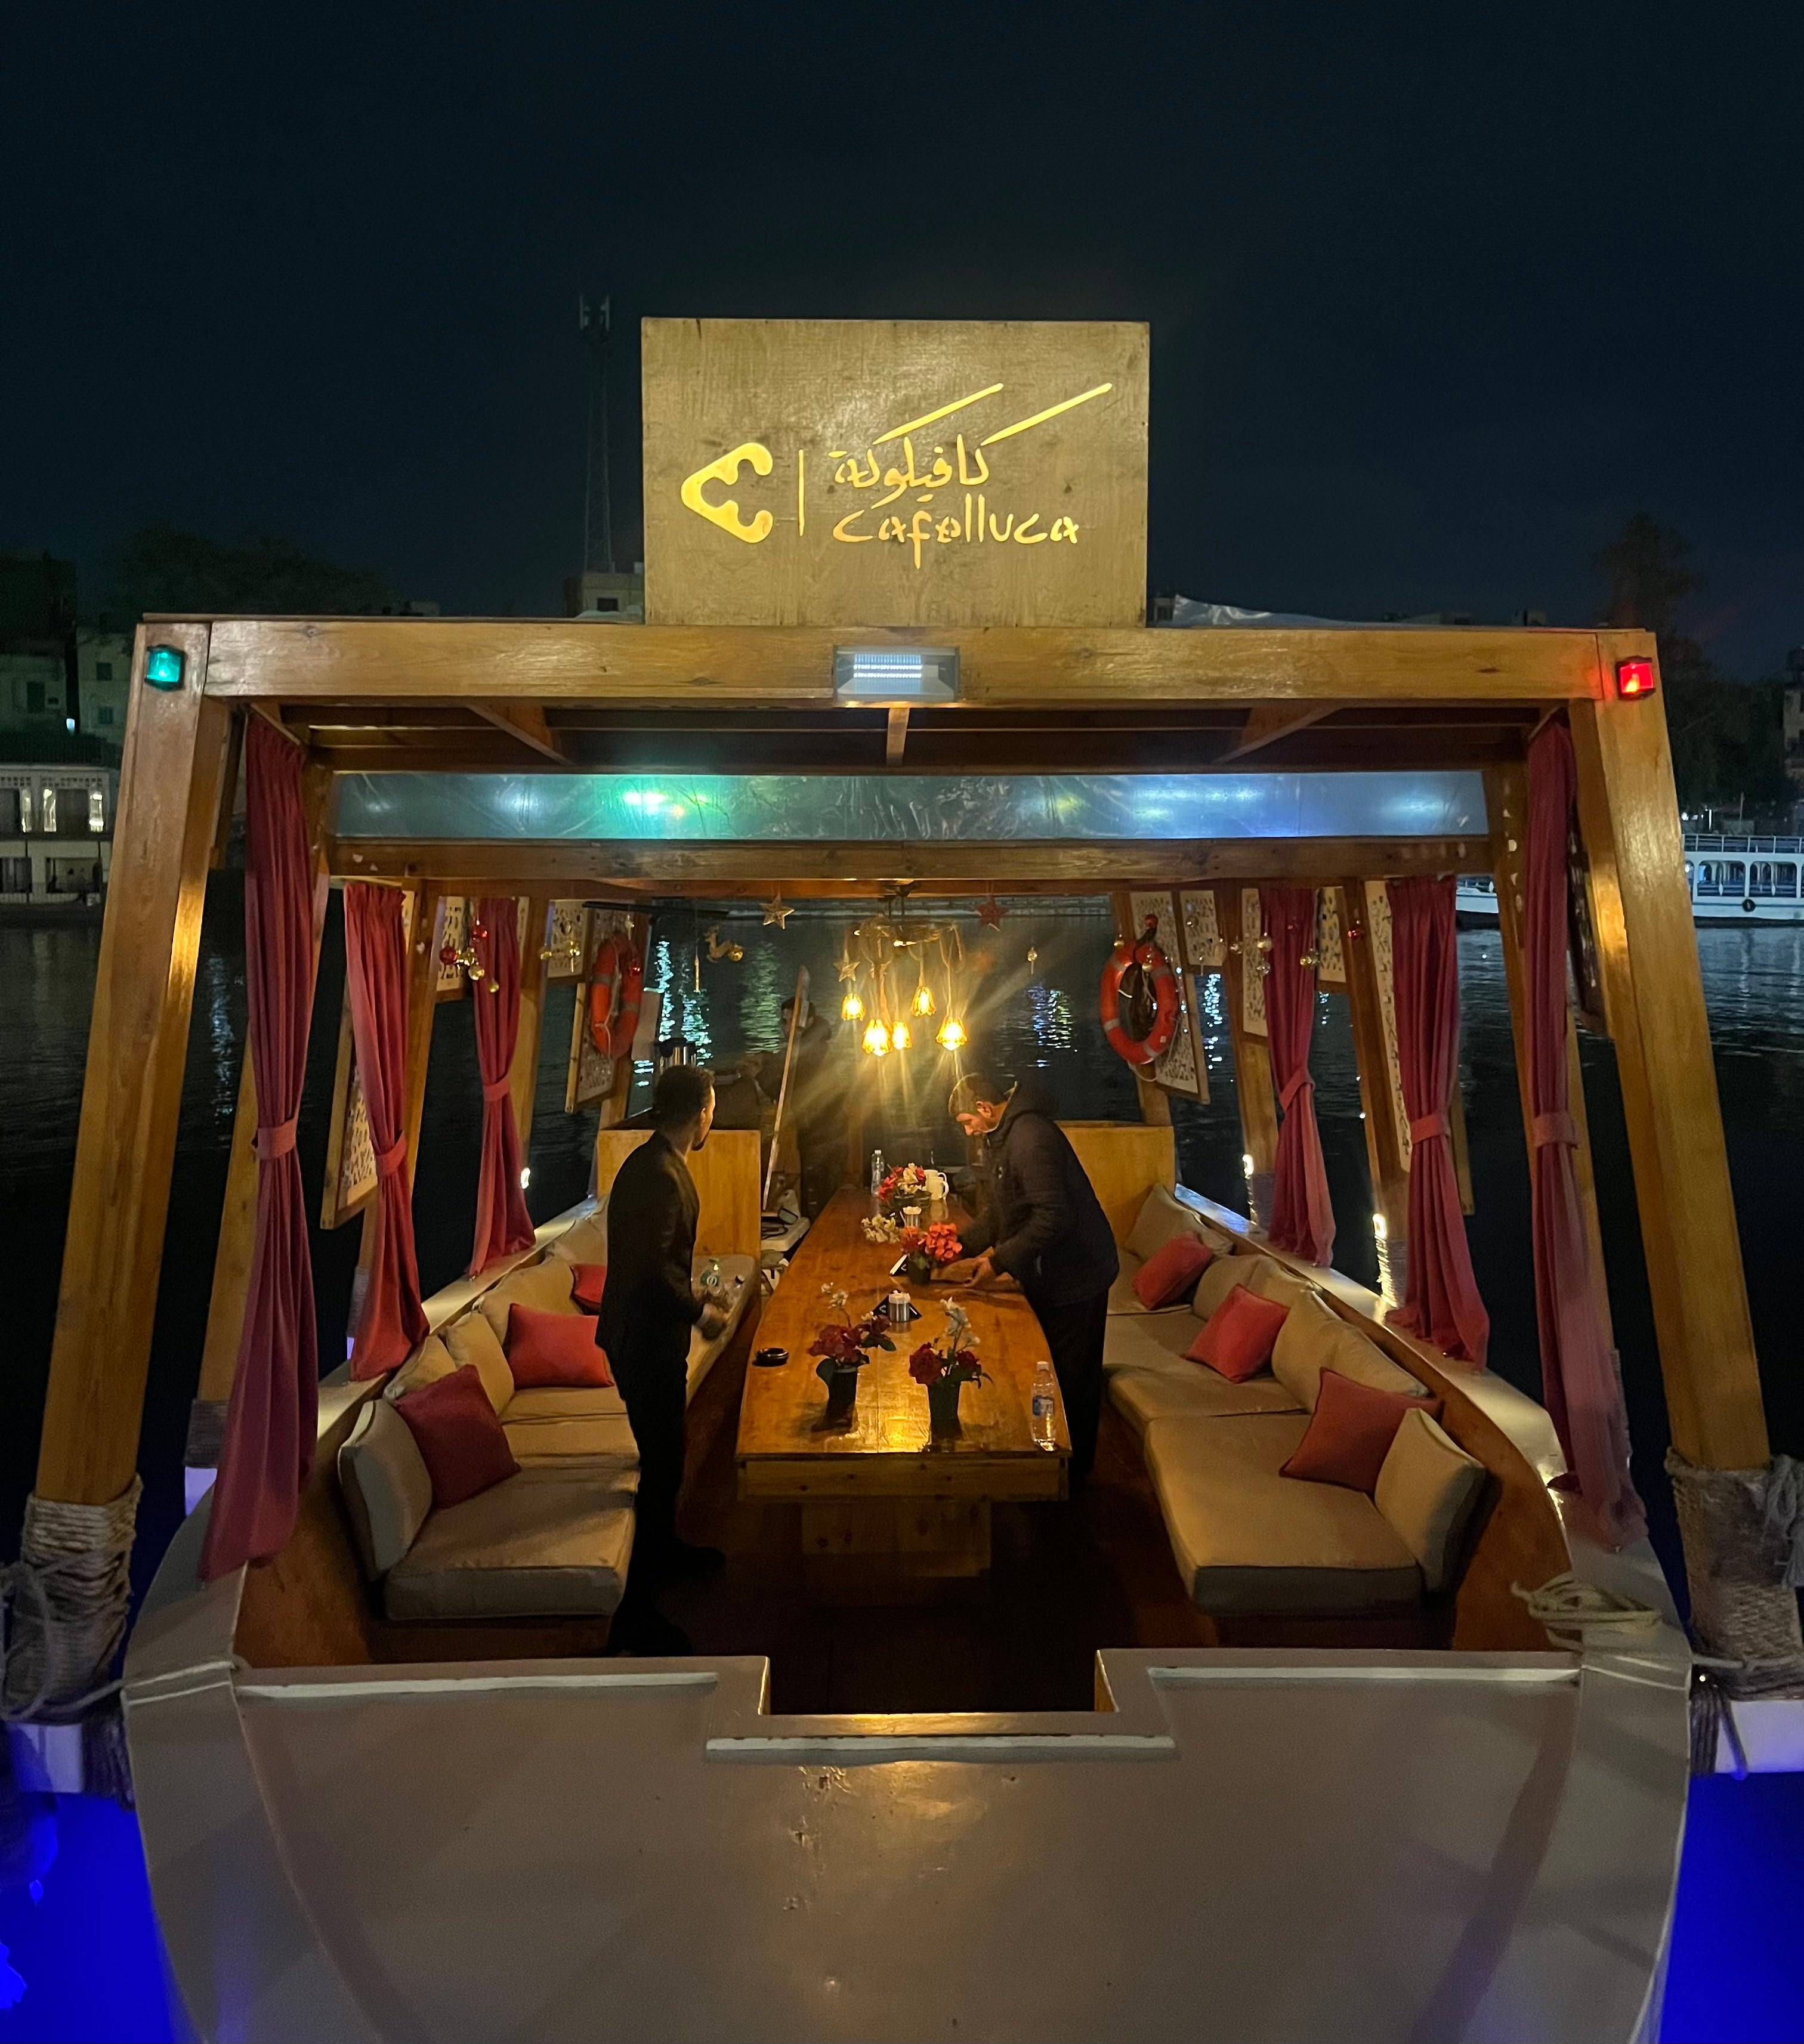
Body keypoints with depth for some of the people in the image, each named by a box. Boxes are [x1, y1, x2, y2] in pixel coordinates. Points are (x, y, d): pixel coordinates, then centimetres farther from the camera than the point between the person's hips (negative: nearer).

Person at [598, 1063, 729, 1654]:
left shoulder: (655, 1163, 8)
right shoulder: (659, 1176, -25)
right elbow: (655, 1269, -27)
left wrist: (688, 1293, 20)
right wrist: (700, 1311, -14)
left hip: (646, 1333, 10)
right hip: (645, 1340, -10)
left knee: (665, 1451, 25)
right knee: (663, 1461, -4)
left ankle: (664, 1548, 45)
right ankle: (636, 1613, 3)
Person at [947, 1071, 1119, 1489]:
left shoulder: (1030, 1138, -26)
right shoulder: (1001, 1137, 8)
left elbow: (1053, 1218, -31)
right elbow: (998, 1212, 16)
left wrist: (1000, 1260, -24)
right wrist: (962, 1245, 3)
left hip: (1075, 1275, -10)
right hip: (1046, 1273, 10)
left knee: (1071, 1380, 4)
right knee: (1045, 1371, 20)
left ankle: (1071, 1475, 18)